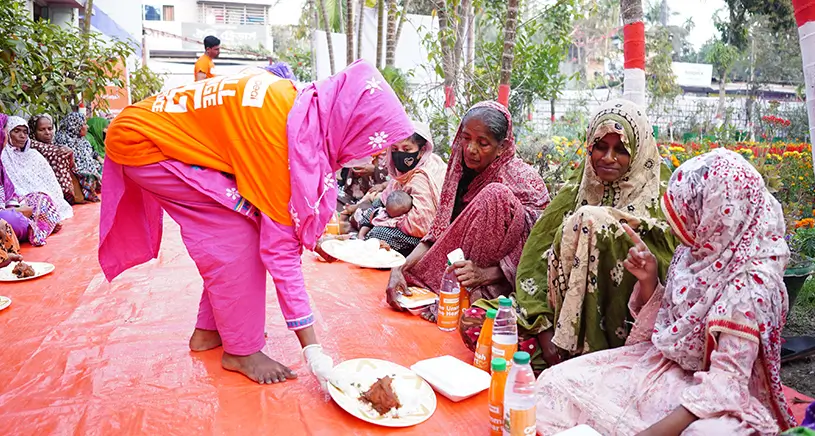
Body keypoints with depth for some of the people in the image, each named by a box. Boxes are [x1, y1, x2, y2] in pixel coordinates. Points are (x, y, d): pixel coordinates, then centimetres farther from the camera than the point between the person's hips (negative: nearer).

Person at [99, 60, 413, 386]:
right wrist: (312, 349, -25)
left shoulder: (298, 104, -9)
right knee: (236, 231, -16)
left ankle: (208, 331, 16)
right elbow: (281, 247, -30)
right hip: (139, 141, -8)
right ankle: (240, 350, -1)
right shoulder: (277, 129, -33)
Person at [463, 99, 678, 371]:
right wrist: (545, 328, -13)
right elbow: (536, 258, -1)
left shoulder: (657, 199, 2)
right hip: (559, 310, 3)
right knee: (474, 321, -19)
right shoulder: (574, 192, 8)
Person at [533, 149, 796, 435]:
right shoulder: (700, 253, -4)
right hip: (670, 365, 6)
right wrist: (648, 280, -10)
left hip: (722, 398, -6)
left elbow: (725, 381, -26)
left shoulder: (750, 284, -25)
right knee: (559, 381, -8)